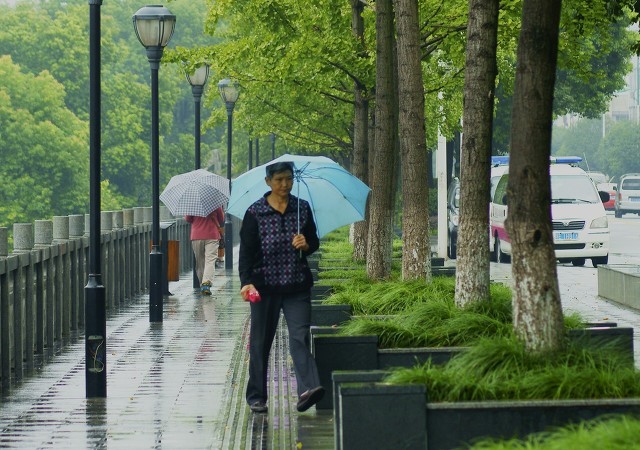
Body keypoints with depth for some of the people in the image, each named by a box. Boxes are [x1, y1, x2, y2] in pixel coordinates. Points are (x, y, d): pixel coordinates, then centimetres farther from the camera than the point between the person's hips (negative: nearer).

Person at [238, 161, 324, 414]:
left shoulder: (302, 208, 7)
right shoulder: (255, 213, -2)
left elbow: (314, 242, 16)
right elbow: (246, 250, -3)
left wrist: (306, 245, -9)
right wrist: (246, 282, -16)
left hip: (297, 287, 1)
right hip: (265, 286, -1)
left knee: (300, 337, -12)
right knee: (261, 342, 6)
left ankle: (308, 389, -25)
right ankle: (256, 396, 17)